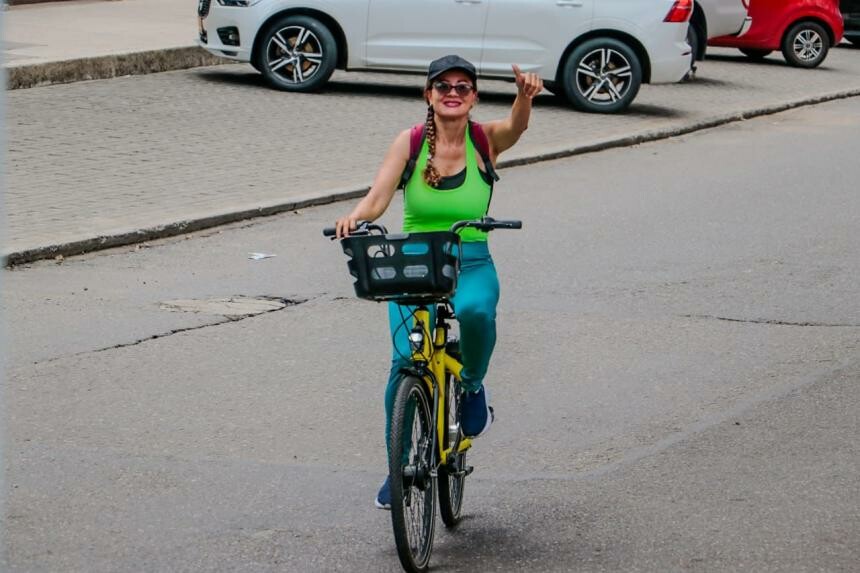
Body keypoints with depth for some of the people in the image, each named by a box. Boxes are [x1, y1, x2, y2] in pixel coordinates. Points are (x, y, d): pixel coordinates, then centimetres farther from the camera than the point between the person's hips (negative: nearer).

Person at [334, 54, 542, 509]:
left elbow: (516, 126, -21)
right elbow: (378, 197, -9)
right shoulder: (410, 142, 0)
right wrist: (355, 216, -31)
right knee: (406, 358, -19)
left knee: (475, 311, -35)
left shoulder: (486, 140, 0)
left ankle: (472, 387, -2)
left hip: (472, 265, 0)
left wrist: (525, 96, -44)